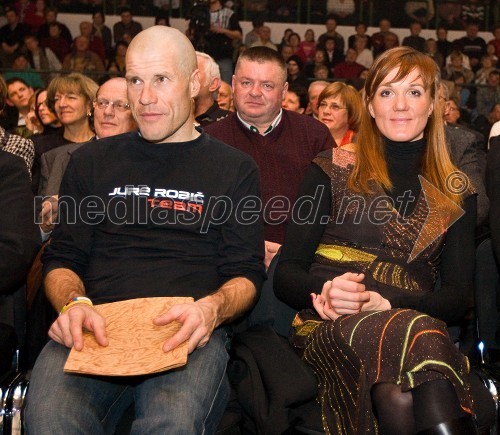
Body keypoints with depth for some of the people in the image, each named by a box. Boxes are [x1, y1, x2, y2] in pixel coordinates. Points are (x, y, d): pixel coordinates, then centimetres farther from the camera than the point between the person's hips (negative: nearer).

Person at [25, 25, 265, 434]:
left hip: (187, 333, -1)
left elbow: (246, 273, 10)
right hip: (95, 328, 2)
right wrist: (73, 303, -7)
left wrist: (213, 307, -14)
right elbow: (62, 259, 17)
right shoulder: (92, 161, 20)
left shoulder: (234, 168, 15)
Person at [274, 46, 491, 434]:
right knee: (417, 335, -37)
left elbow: (457, 299, 8)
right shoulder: (333, 170, 11)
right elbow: (286, 276, 8)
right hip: (330, 327, -1)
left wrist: (383, 300, -12)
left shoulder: (457, 194, 17)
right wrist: (327, 290, -15)